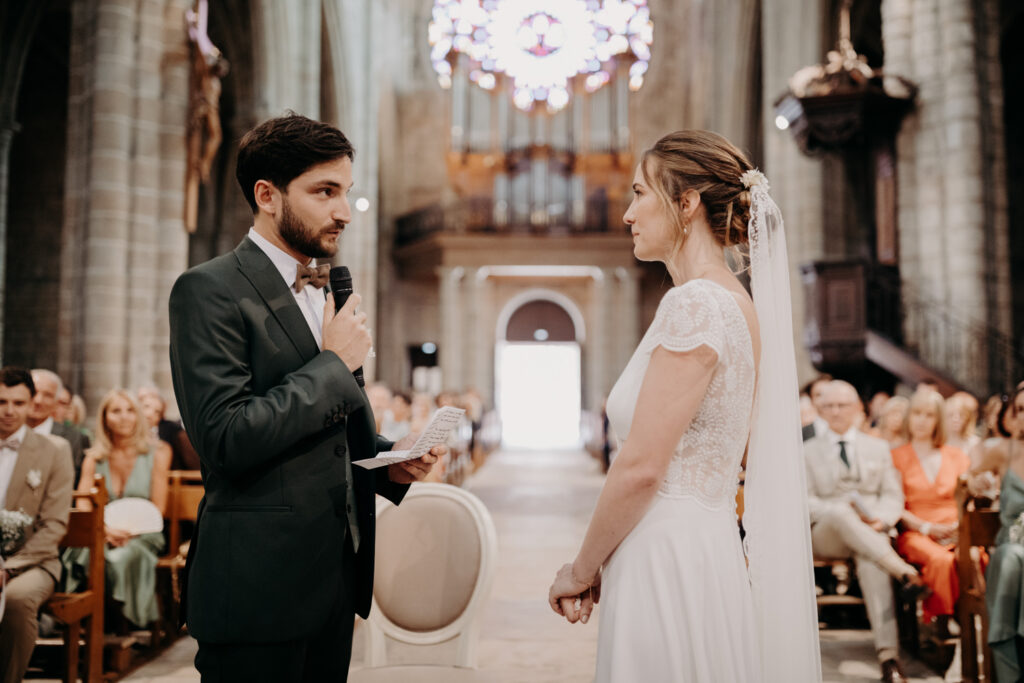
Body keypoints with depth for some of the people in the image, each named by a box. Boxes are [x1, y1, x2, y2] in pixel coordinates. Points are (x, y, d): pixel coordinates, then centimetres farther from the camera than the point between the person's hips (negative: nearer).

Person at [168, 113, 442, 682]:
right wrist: (334, 362, -14)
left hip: (335, 576, 8)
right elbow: (226, 438, -21)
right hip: (260, 589, -7)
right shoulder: (210, 290, -11)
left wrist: (390, 459, 2)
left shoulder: (326, 294, 14)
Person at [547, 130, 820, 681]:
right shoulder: (738, 303, 12)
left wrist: (581, 570, -5)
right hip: (710, 548, 9)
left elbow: (640, 468, -20)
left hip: (670, 566, -9)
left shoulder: (693, 304, -17)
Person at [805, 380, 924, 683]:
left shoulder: (878, 448, 20)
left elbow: (893, 496, 10)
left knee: (870, 562, -35)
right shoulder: (809, 450, 14)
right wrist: (845, 512, -15)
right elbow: (806, 501, 3)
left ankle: (888, 655, -43)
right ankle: (902, 570, -44)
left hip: (870, 532, 1)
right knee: (839, 512, -38)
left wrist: (881, 520, -13)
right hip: (826, 535, 0)